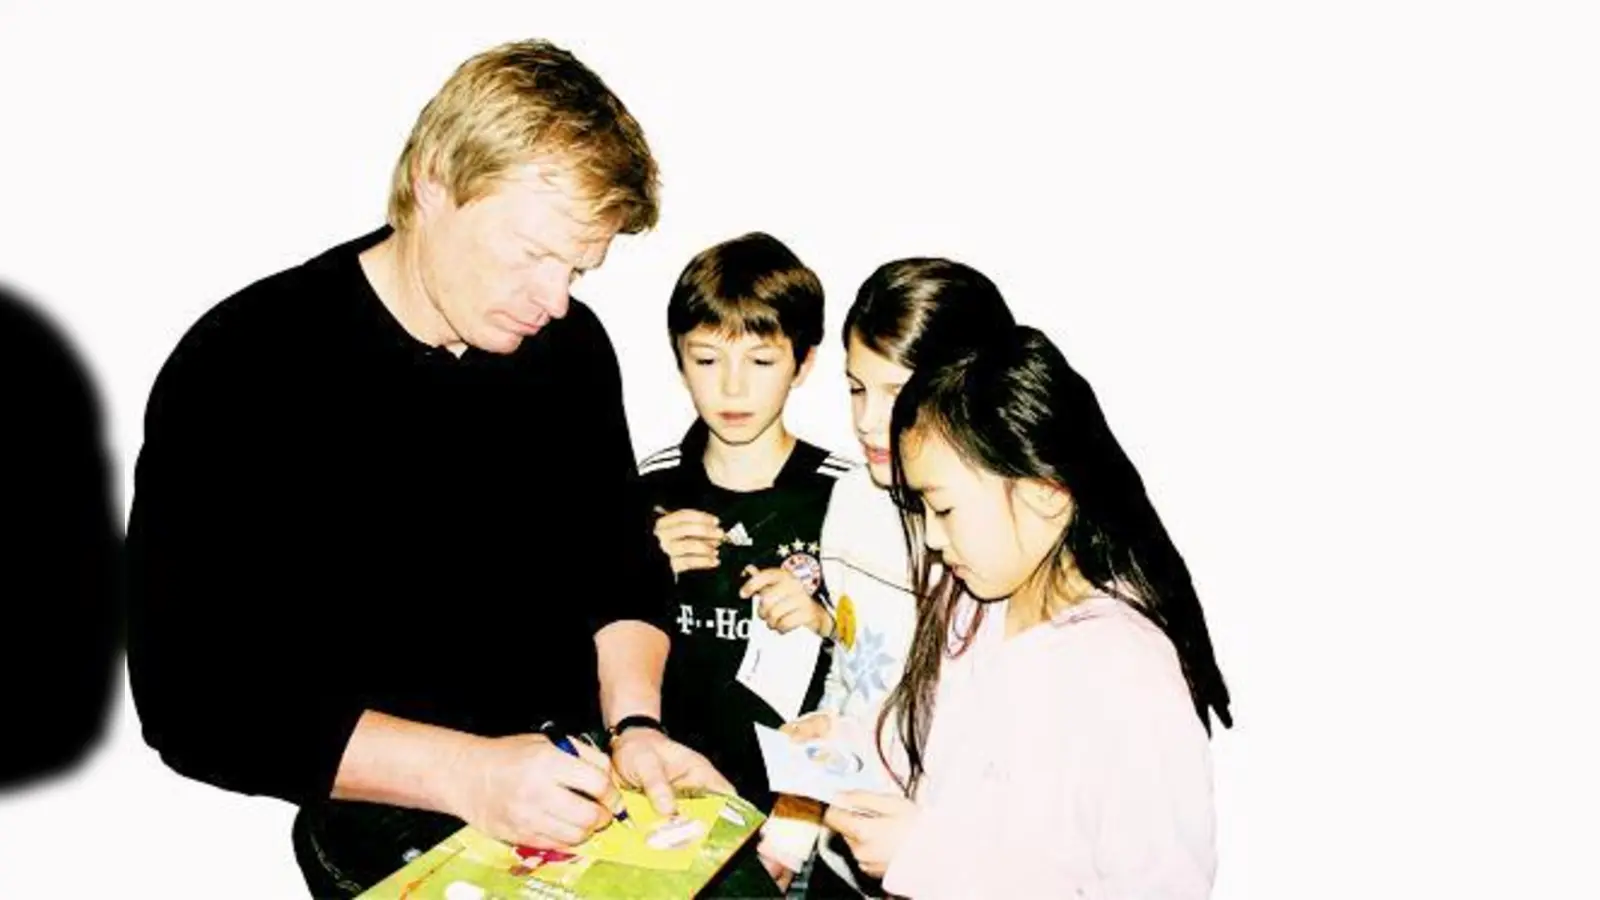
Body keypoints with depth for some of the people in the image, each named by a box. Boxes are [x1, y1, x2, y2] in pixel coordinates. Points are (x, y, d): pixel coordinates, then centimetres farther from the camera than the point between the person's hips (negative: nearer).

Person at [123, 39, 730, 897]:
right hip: (393, 815, -3)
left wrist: (632, 722, -10)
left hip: (577, 772, 4)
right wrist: (466, 772, -25)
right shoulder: (241, 373, -15)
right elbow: (200, 700, -17)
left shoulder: (570, 344, 0)